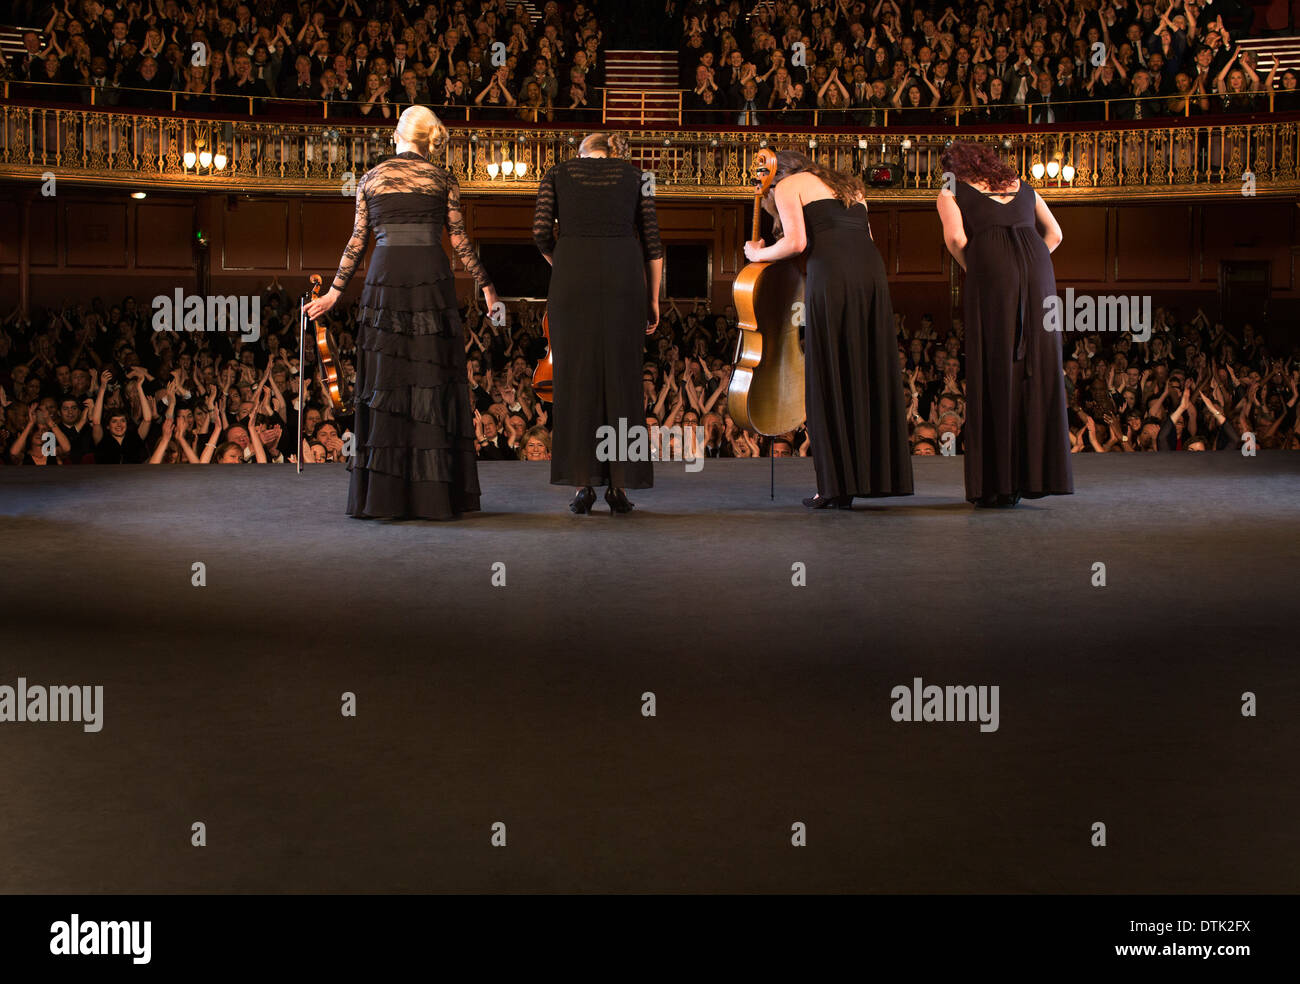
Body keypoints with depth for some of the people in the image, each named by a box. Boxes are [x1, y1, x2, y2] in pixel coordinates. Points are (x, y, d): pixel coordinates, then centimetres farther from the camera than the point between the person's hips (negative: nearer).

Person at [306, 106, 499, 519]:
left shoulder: (370, 179, 13)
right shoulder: (444, 179, 8)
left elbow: (358, 241, 11)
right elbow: (460, 241, 5)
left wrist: (335, 291, 17)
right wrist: (486, 289, 11)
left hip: (385, 276, 2)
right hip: (431, 276, -1)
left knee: (385, 382, 2)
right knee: (432, 380, 1)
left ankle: (382, 495, -1)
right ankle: (435, 494, -1)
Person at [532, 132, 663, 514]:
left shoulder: (556, 174, 16)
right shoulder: (634, 175, 17)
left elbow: (541, 232, 4)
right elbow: (651, 241, 10)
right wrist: (653, 299, 13)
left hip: (573, 277, 0)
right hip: (622, 276, 1)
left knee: (576, 378, 3)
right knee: (621, 377, 4)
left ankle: (583, 484, -1)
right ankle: (619, 485, 2)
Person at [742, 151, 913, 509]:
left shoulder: (787, 185, 13)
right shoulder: (848, 187, 32)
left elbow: (796, 242, -2)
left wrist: (759, 253, 15)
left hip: (831, 275, -6)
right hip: (872, 270, 6)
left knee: (829, 381, -1)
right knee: (869, 378, 9)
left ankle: (836, 486, 0)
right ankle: (872, 475, 11)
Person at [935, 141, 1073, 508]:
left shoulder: (950, 193, 17)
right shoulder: (1023, 187, 30)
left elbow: (955, 236, -1)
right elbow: (1054, 234, 30)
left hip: (989, 272, -4)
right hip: (1037, 266, 4)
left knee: (994, 375, -2)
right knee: (1036, 371, 8)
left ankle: (998, 485, -3)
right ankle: (1036, 473, 8)